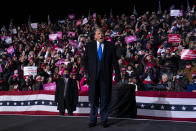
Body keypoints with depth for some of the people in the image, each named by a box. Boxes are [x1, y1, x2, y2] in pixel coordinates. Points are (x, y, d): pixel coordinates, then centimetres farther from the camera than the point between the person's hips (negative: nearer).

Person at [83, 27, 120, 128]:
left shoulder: (110, 46, 5)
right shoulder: (89, 46, 8)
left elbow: (115, 61, 5)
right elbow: (85, 60, 9)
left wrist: (117, 74, -1)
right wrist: (87, 73, 0)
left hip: (106, 77, 0)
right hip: (93, 77, 1)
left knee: (105, 99, 4)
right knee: (93, 100, 5)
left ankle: (104, 120, 16)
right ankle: (93, 120, 17)